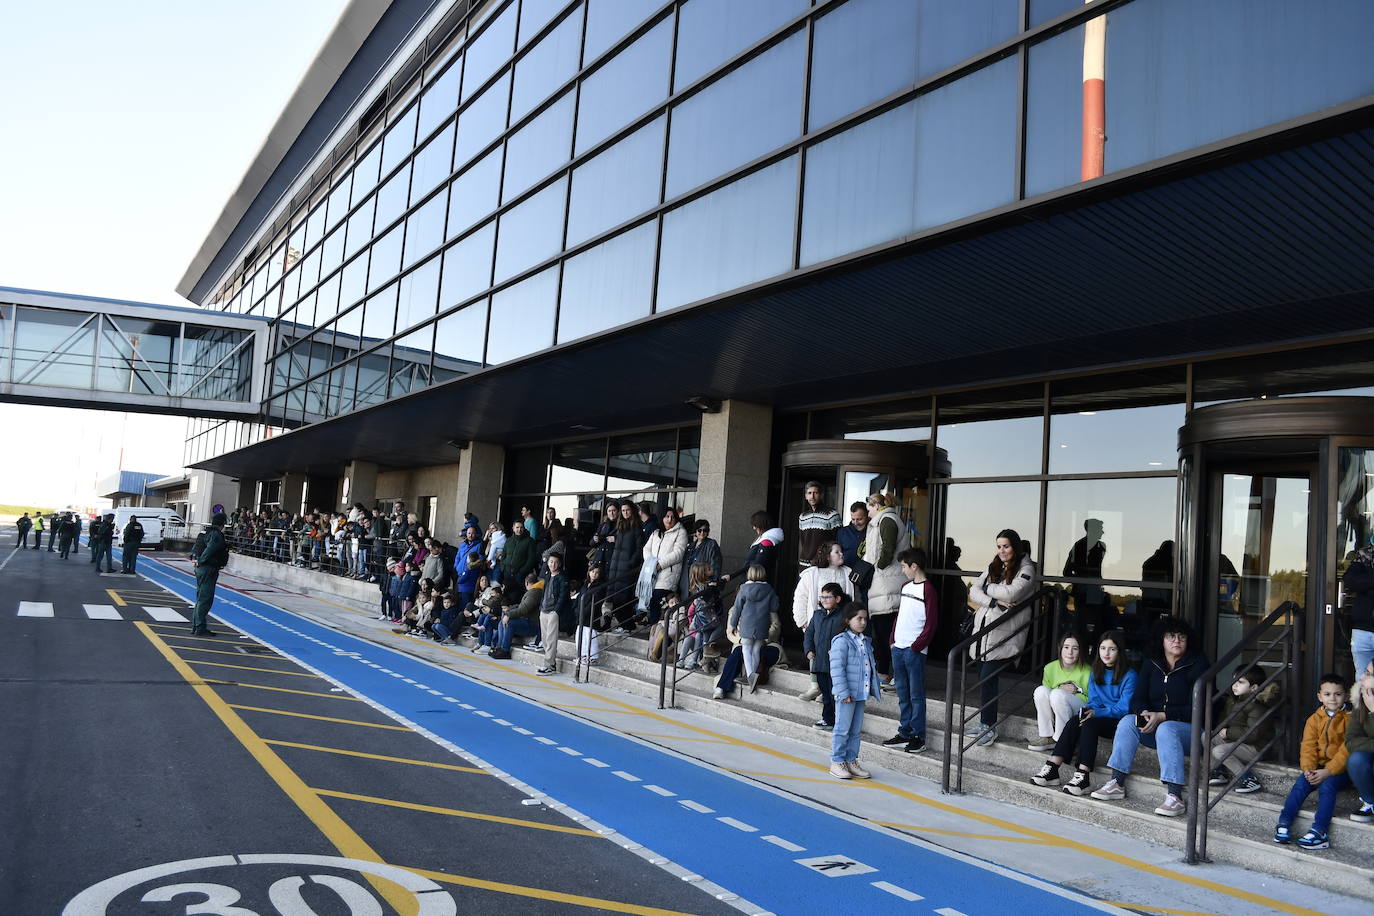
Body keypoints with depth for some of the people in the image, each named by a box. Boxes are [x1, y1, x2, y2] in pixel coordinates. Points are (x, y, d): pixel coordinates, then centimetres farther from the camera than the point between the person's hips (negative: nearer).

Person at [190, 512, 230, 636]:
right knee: (205, 599, -6)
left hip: (201, 569, 10)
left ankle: (195, 626, 22)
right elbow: (209, 550, -26)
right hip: (209, 569, -10)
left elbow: (196, 546, 19)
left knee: (200, 598, 16)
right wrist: (200, 561, -16)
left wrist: (194, 557, 6)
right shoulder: (217, 535, -16)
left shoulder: (207, 533, 15)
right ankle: (200, 628, -3)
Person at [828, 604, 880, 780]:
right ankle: (837, 762, 9)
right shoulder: (842, 641, -14)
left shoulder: (866, 642, 12)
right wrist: (844, 692, -20)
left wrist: (874, 688, 15)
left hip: (861, 693, 8)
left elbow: (872, 666, 20)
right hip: (846, 694, -8)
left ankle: (851, 761, 24)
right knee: (842, 729, 0)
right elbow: (837, 669, -18)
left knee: (856, 730, 14)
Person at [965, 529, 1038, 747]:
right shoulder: (993, 567, 15)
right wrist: (994, 601, -10)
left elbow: (1011, 593, -18)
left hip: (1004, 635, -6)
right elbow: (974, 591, 6)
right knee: (983, 678, 8)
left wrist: (988, 587, -3)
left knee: (987, 679, -9)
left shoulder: (1026, 569, -3)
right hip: (983, 630, 6)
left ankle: (989, 728, 0)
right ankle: (984, 722, 21)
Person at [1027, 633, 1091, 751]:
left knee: (1058, 694, -32)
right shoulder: (1050, 668, 1)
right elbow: (1044, 696, 8)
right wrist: (1060, 688, -10)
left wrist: (1077, 691, -19)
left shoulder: (1086, 671, -9)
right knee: (1040, 690, -24)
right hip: (1053, 713, 4)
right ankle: (1047, 737, -18)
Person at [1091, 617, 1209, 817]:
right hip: (1154, 725, 5)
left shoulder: (1198, 664, -7)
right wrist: (1145, 714, -19)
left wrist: (1161, 716, -23)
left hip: (1191, 728, -5)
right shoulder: (1151, 664, 9)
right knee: (1127, 722, -21)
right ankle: (1117, 783, -25)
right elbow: (1137, 699, 4)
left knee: (1166, 729, -36)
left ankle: (1175, 797, -43)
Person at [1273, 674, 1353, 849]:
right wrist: (1308, 769, -16)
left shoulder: (1349, 718, -5)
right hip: (1319, 766, 4)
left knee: (1327, 786, -30)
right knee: (1300, 784, -19)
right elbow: (1308, 746, 2)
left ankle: (1319, 831, -34)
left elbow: (1347, 749, -14)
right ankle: (1283, 824, -21)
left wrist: (1328, 771, -22)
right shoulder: (1314, 719, 9)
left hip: (1340, 769, -4)